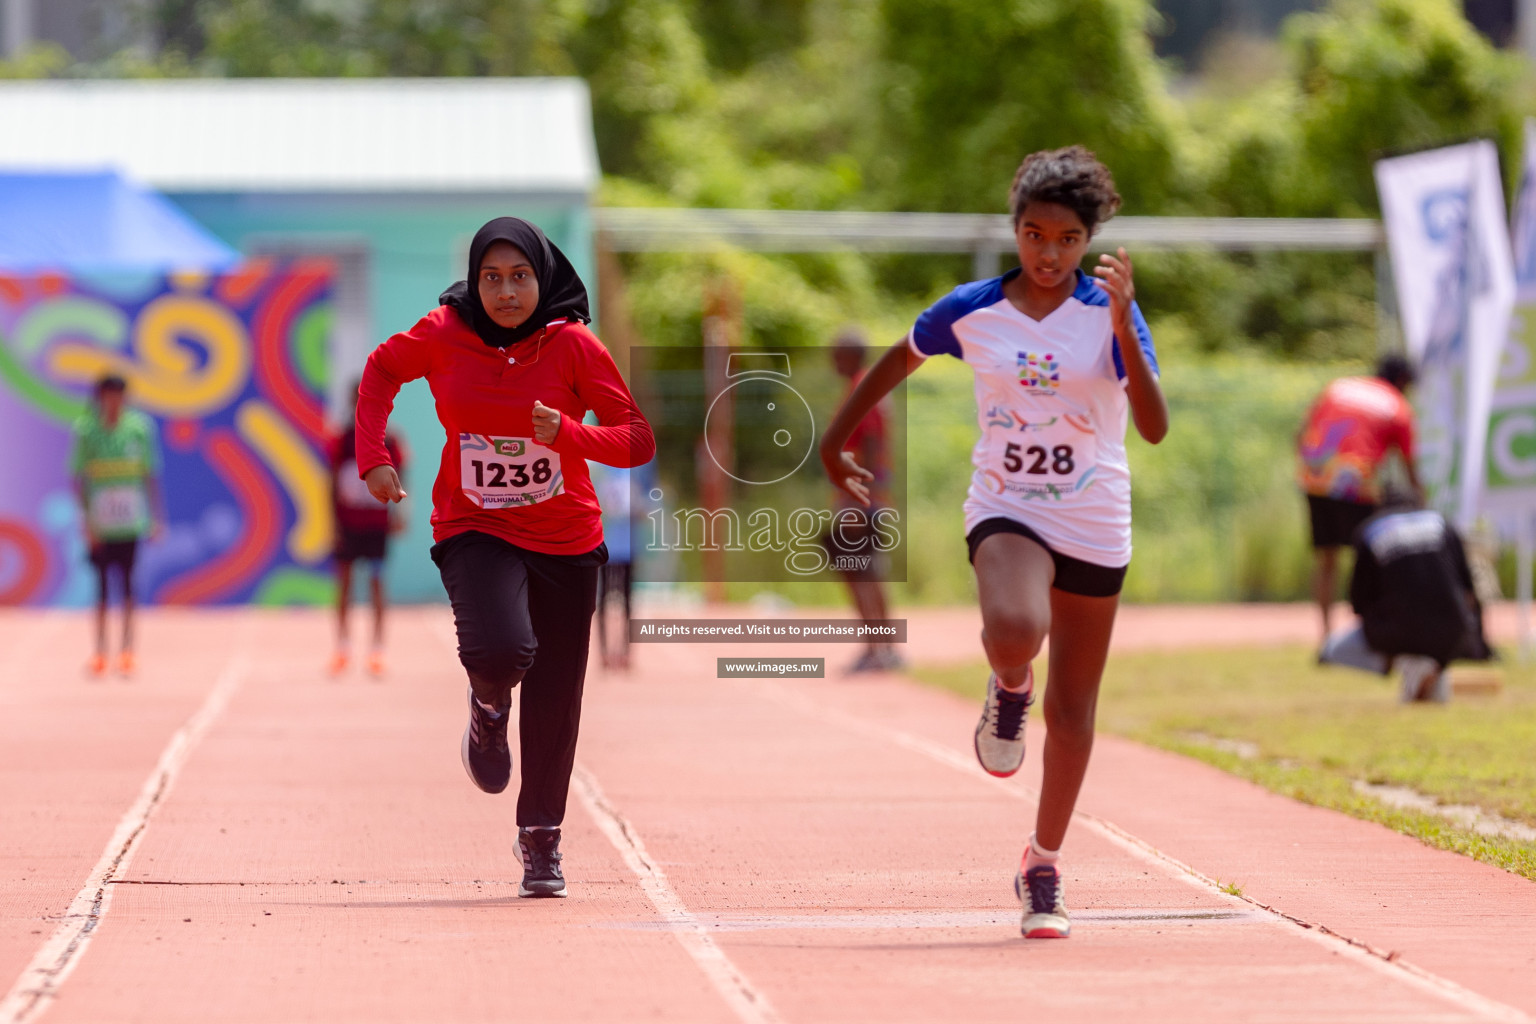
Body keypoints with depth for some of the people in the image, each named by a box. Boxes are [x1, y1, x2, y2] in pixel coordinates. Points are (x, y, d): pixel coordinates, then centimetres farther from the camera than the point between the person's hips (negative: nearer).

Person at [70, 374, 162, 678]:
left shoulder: (139, 428, 0)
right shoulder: (85, 429, -4)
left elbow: (150, 474, 6)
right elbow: (78, 477, -2)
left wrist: (155, 516, 3)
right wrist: (86, 518, -10)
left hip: (130, 520, 1)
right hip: (99, 523, -1)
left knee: (127, 584, 3)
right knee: (101, 584, 3)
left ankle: (127, 651, 8)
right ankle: (100, 652, 8)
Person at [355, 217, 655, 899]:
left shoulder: (573, 344, -10)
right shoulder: (444, 335, -7)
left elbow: (639, 440, -10)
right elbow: (382, 369, 14)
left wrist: (567, 433, -28)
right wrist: (372, 456, 3)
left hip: (565, 540, 1)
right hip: (474, 530, -1)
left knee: (555, 701, 4)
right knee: (500, 651, -28)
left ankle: (541, 839, 26)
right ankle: (489, 704, 10)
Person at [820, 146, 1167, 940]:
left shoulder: (1110, 312, -7)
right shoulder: (970, 311, -3)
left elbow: (1155, 427, -18)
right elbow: (896, 363, 17)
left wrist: (1123, 328, -29)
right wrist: (833, 446, 20)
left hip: (1094, 529, 1)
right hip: (1005, 511, -1)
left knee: (1072, 710, 8)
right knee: (1014, 632, -34)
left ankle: (1044, 867, 27)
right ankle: (1010, 687, 5)